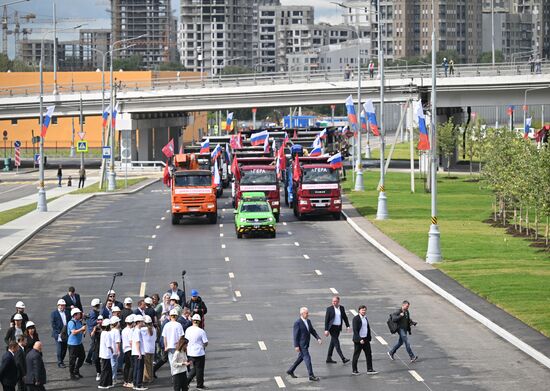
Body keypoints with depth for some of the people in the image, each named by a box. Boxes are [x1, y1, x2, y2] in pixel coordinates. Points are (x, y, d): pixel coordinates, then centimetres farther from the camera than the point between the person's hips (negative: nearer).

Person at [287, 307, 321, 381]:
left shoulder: (308, 321, 8)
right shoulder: (297, 323, -17)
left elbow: (312, 331, 13)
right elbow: (295, 335, -16)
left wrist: (318, 338, -1)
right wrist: (296, 346, -19)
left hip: (306, 344, 9)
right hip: (301, 344, -9)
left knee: (301, 358, 18)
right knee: (307, 358, -8)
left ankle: (290, 370, 33)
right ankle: (311, 376, -4)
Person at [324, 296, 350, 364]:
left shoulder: (342, 308, 5)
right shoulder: (329, 309, -8)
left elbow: (345, 317, 15)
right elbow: (326, 320, -8)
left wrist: (347, 326, 6)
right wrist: (326, 330, -13)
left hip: (338, 328, 6)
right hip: (332, 327, -6)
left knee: (333, 343, 12)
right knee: (336, 343, -9)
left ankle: (329, 358, 20)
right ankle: (343, 358, -13)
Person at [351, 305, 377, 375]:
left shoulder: (365, 318, 12)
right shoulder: (356, 318, -11)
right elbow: (355, 330, -15)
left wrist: (369, 338, 9)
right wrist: (359, 339, -21)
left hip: (366, 339, 7)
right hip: (358, 340, -7)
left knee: (369, 354, 4)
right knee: (356, 355, 3)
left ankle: (369, 369, 9)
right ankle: (354, 370, 13)